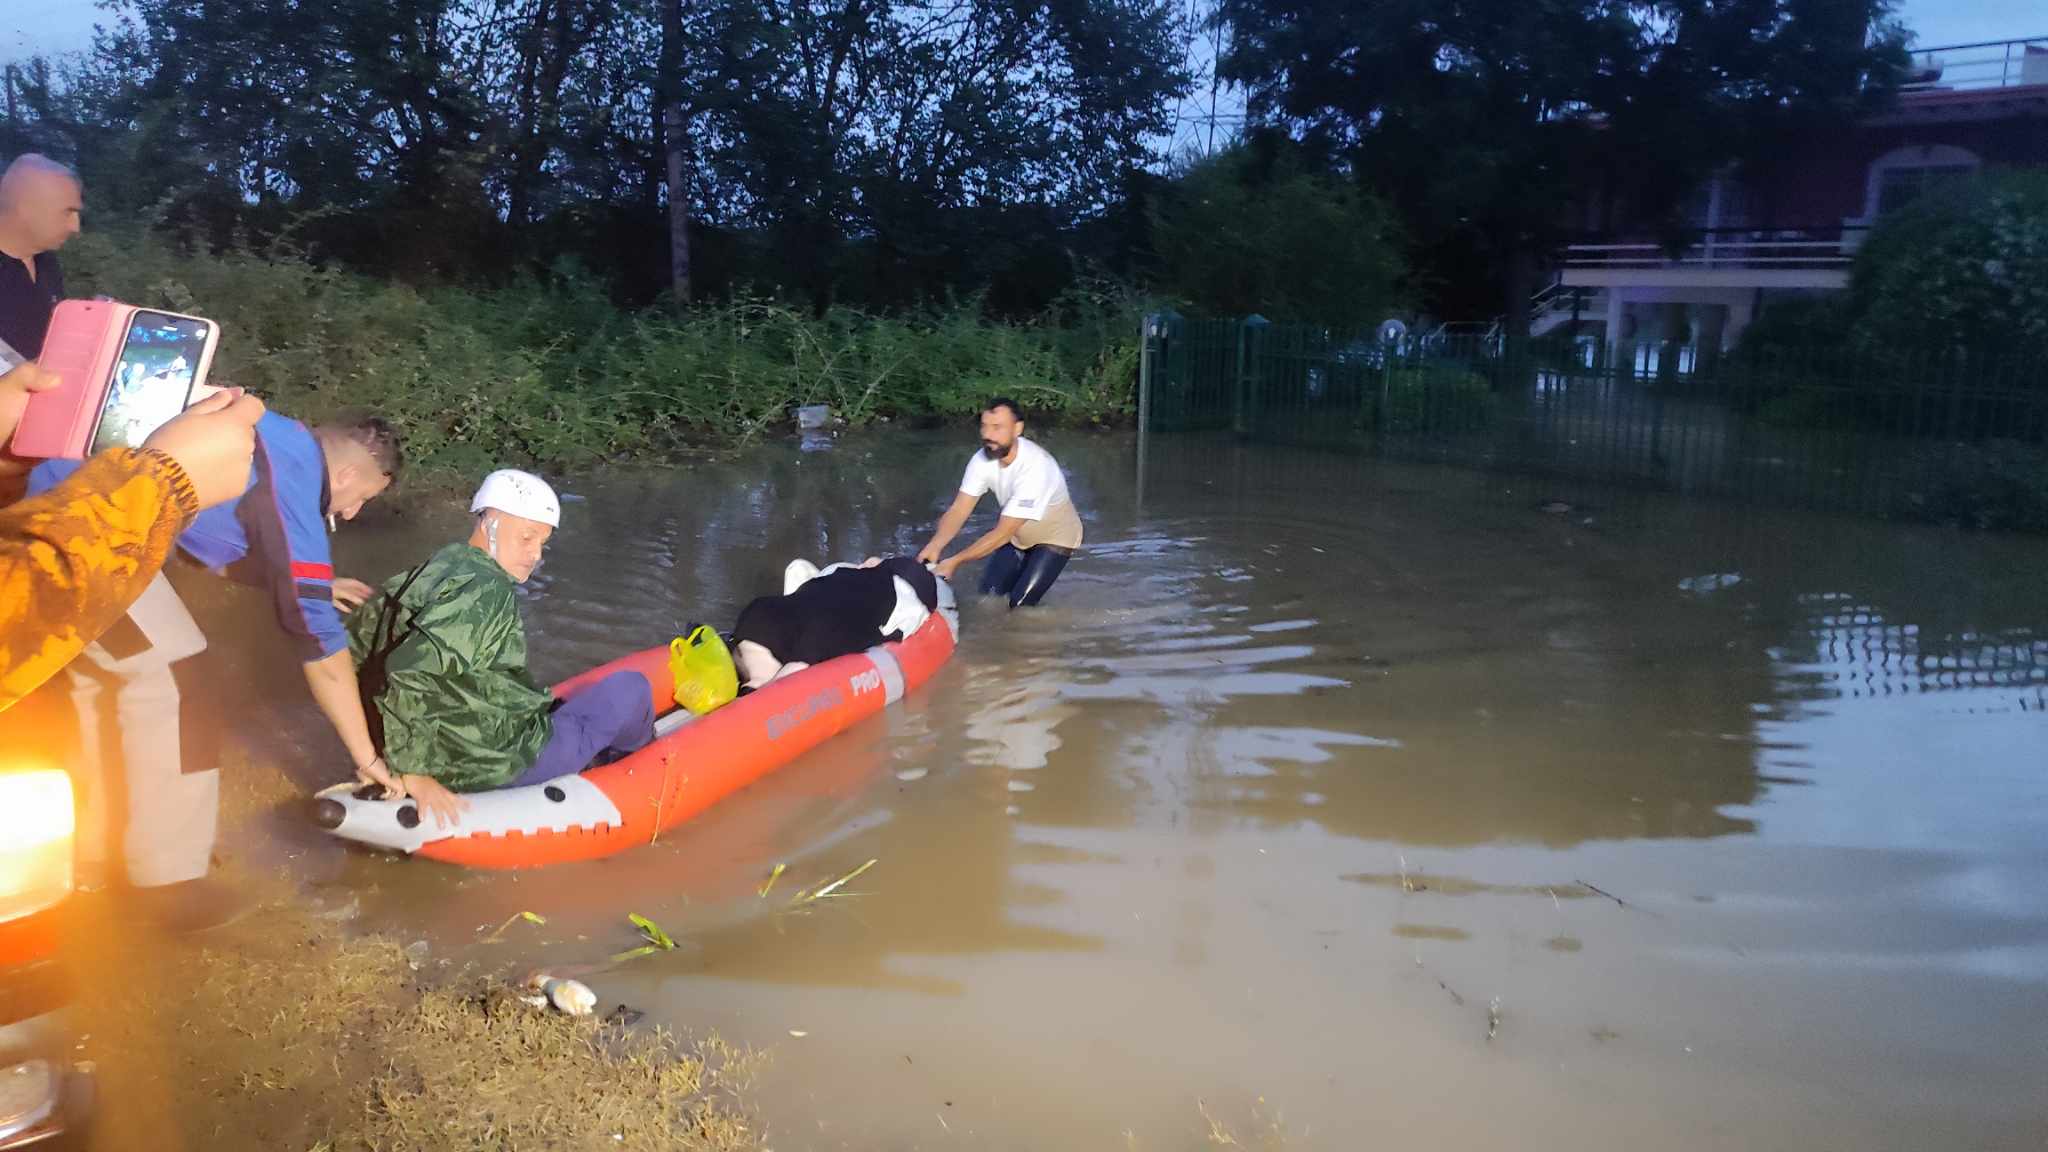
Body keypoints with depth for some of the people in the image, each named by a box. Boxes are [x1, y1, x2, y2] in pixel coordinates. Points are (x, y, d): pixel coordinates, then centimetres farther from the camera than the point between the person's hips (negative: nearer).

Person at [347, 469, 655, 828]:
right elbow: (410, 674, -32)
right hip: (495, 770, -9)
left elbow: (358, 636, 13)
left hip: (448, 766, 9)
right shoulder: (486, 593, -22)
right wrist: (413, 772, -24)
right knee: (631, 688, 10)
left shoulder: (434, 569, 5)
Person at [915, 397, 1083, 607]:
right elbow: (958, 510, -22)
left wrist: (955, 561, -38)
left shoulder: (1035, 467, -37)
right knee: (988, 596, 3)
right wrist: (934, 547, -41)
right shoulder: (983, 460, -19)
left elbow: (1003, 533, -36)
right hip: (1017, 534, 6)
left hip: (1053, 536, -6)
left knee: (1020, 605, -12)